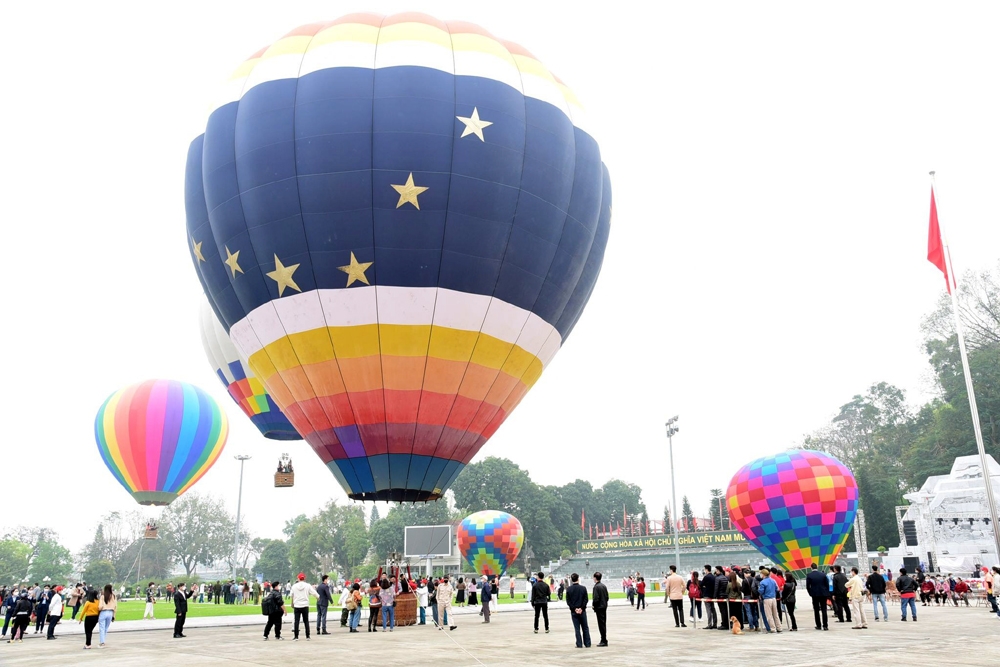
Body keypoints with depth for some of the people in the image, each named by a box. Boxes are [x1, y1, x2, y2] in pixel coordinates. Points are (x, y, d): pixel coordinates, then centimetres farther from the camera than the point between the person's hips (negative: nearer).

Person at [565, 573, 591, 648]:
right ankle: (587, 644, 13)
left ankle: (579, 644, 4)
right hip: (582, 611, 0)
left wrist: (574, 609, -7)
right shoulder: (583, 588, -4)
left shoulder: (569, 589, -4)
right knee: (585, 628, 11)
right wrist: (581, 608, -8)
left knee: (577, 628, 5)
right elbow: (586, 599, -8)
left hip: (573, 611, 0)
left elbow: (568, 601, -6)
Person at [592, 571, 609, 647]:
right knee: (603, 623, 15)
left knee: (601, 624, -4)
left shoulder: (596, 587, -17)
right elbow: (607, 596, 12)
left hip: (599, 607, -9)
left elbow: (596, 598, -19)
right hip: (604, 607, 9)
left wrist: (594, 607, -6)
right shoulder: (604, 586, 9)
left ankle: (604, 641, -1)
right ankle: (604, 640, 21)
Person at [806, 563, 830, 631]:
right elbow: (827, 584, 0)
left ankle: (818, 626, 10)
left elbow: (807, 586, -5)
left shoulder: (809, 575, -6)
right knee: (824, 610, 3)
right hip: (823, 594, 1)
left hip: (815, 595, -1)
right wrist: (827, 593, 10)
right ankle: (825, 626, -1)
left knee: (816, 611, 8)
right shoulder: (823, 574, -2)